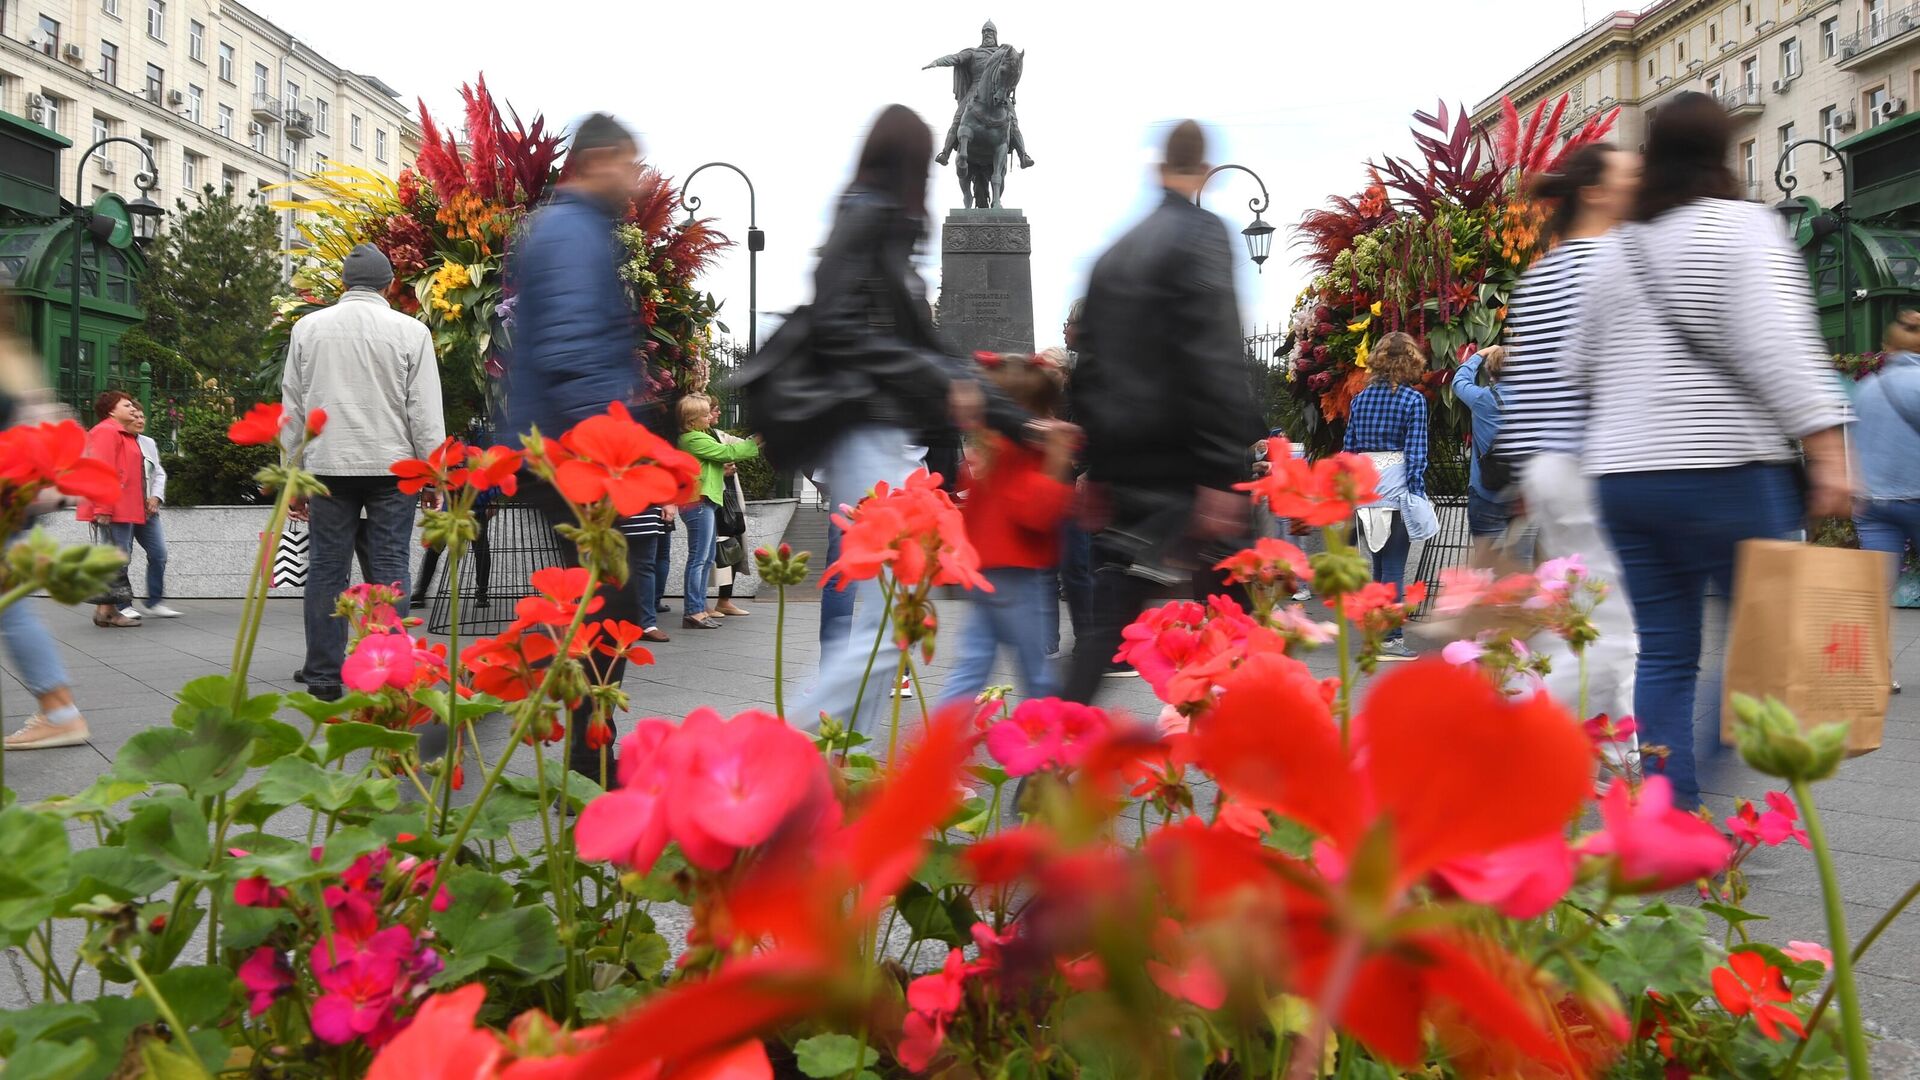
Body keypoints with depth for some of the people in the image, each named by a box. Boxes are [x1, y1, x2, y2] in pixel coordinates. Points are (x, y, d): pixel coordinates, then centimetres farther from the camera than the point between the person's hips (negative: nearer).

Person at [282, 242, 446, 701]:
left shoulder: (308, 328, 7)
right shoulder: (411, 330, -1)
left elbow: (293, 409, 9)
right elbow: (425, 411, -3)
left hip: (328, 466, 2)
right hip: (392, 467, -2)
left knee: (326, 569, 6)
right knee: (390, 569, 1)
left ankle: (324, 679, 10)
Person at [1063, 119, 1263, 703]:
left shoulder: (1113, 254, 16)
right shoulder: (1203, 234, -6)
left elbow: (1089, 364, 16)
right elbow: (1214, 359, -17)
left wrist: (1096, 469, 20)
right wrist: (1222, 473, -19)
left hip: (1123, 462, 7)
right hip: (1182, 463, -7)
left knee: (1109, 618, 9)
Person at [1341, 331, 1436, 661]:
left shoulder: (1360, 398, 10)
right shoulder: (1413, 399, -5)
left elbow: (1350, 447, 11)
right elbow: (1416, 451, -9)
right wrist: (1417, 494, -7)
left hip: (1364, 485, 5)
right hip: (1395, 486, -5)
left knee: (1380, 565, 15)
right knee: (1394, 568, -2)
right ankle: (1389, 639, -2)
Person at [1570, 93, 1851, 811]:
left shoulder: (1616, 248, 14)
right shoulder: (1742, 226, -3)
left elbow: (1583, 365, 21)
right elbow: (1776, 348, -14)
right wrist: (1828, 452, -14)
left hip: (1623, 474, 6)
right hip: (1724, 473, -6)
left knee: (1665, 655, 7)